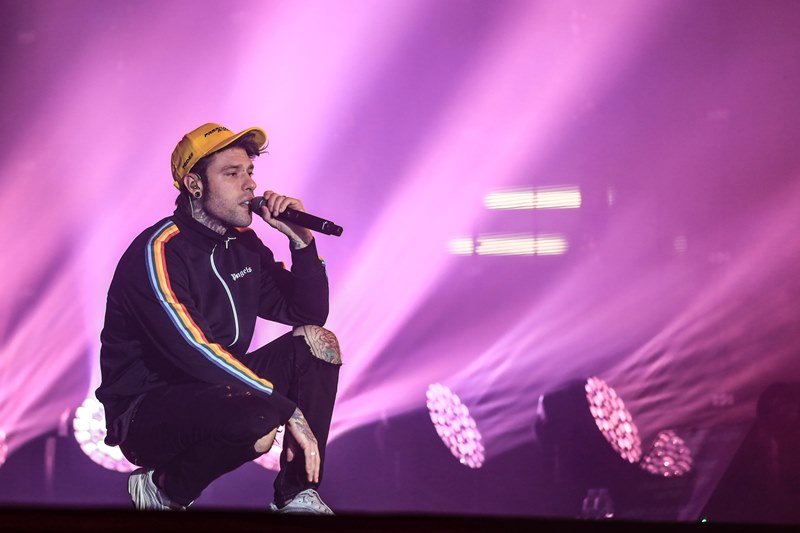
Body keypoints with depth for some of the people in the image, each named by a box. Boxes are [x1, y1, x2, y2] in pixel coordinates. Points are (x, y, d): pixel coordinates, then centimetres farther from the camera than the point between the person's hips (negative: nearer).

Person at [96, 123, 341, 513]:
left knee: (318, 344, -4)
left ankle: (297, 495, -5)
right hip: (145, 411, -9)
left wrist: (301, 240, -7)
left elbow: (310, 314, 10)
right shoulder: (160, 252, -19)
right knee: (255, 419, -36)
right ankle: (165, 488, -7)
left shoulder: (242, 245, 7)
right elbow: (194, 354, -29)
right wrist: (288, 410, -29)